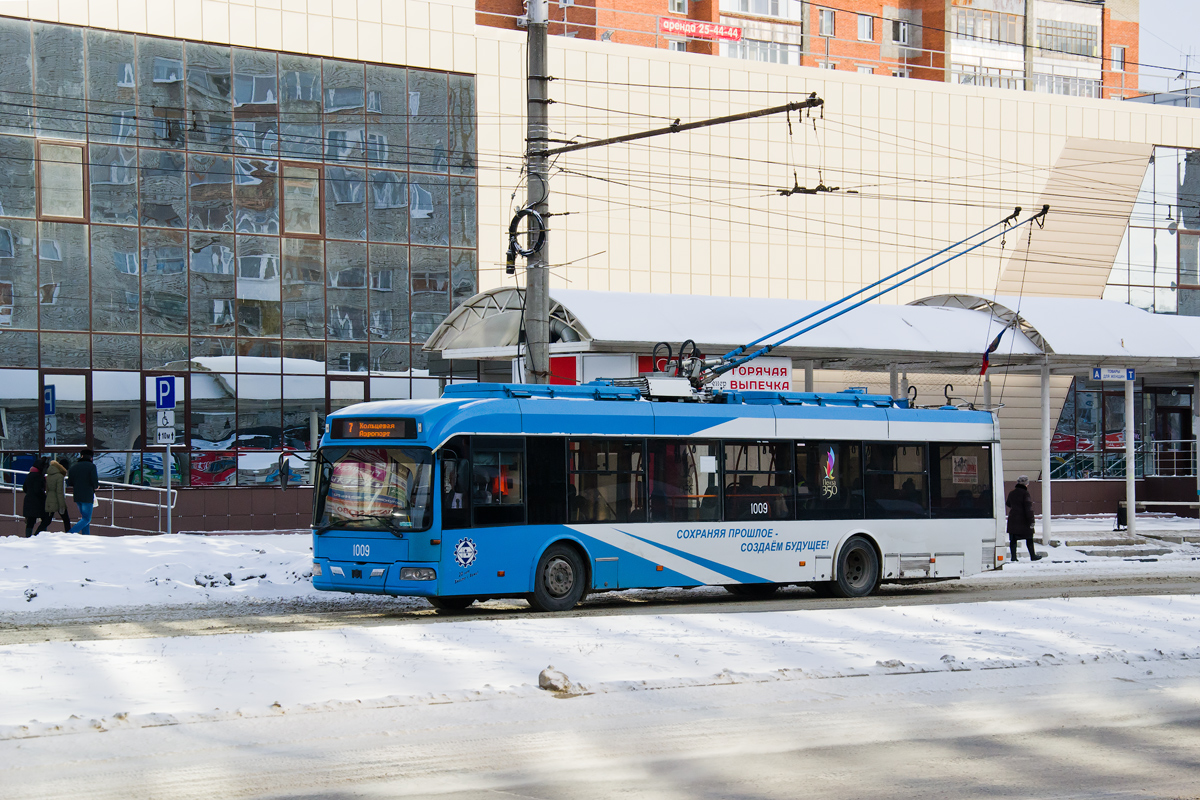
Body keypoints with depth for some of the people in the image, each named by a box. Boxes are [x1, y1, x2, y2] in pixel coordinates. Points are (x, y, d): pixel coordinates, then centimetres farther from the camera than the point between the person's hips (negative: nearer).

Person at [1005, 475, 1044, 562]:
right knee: (1029, 538, 7)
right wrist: (1031, 520, -16)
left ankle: (1013, 556, 1)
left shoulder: (1011, 493, 7)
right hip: (1023, 521, -5)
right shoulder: (1025, 493, -13)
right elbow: (1029, 508, -17)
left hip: (1013, 519, 5)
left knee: (1013, 539, 6)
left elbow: (1008, 504, 25)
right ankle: (1032, 556, 13)